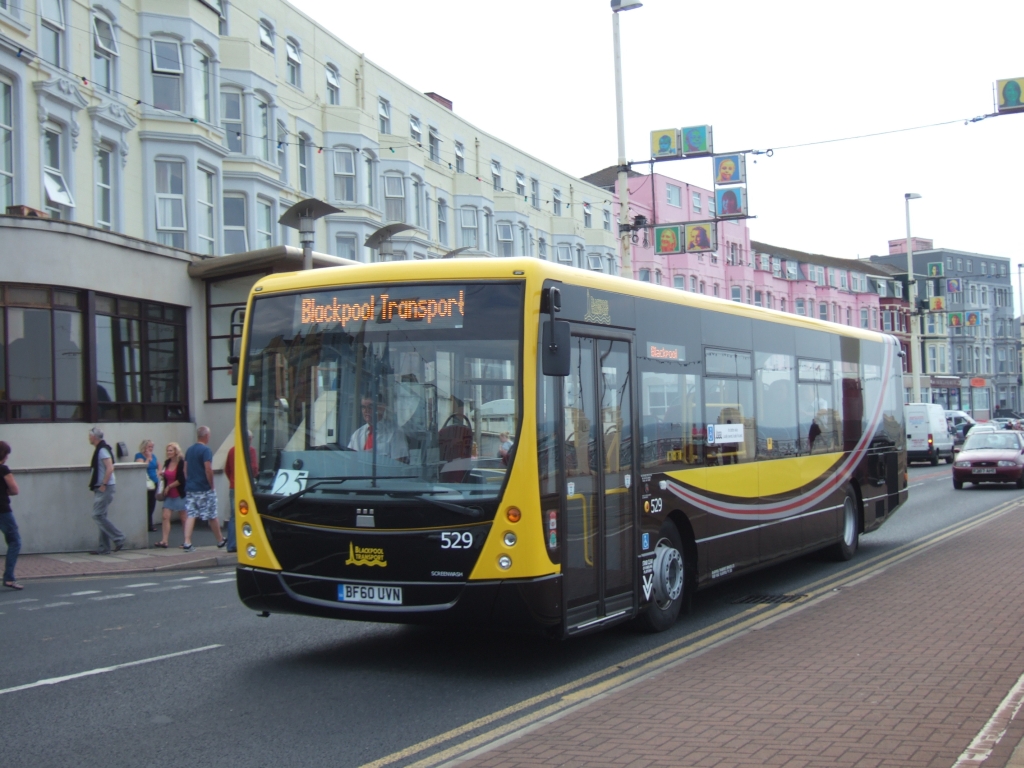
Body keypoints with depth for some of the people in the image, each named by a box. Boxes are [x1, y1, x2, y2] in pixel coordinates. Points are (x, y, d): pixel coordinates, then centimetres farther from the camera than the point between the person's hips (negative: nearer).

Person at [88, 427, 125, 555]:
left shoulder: (103, 450, -15)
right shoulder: (100, 449, 16)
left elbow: (110, 468, -24)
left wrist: (103, 485, -22)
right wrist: (93, 481, 18)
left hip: (105, 488, -10)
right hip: (100, 488, 10)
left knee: (98, 515, -11)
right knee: (100, 516, 9)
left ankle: (118, 538, -6)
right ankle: (104, 547, 12)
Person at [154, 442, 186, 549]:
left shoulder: (181, 463, -13)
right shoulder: (167, 462, 8)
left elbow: (181, 480, -17)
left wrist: (169, 486, -10)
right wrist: (162, 475, 3)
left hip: (179, 494, -6)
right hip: (169, 495, 6)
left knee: (183, 518, 4)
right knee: (166, 517, -5)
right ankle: (164, 541, -8)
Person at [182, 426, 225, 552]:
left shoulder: (189, 450, 11)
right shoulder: (206, 450, -12)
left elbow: (185, 468, 14)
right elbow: (208, 469, -19)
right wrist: (211, 485, -9)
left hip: (190, 489, 6)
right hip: (204, 489, -6)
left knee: (191, 515, 2)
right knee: (211, 516, 6)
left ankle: (187, 543, -9)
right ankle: (220, 540, 20)